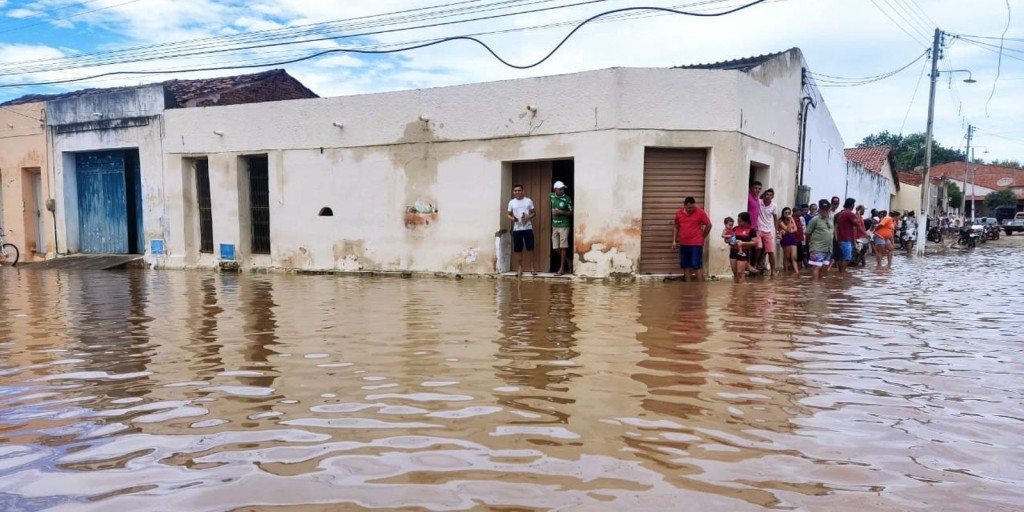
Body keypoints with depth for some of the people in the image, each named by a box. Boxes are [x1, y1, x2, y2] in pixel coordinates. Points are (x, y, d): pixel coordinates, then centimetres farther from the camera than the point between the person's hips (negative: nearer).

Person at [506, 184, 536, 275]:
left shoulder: (528, 201, 3)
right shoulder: (511, 202, 6)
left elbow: (534, 213, 6)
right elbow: (508, 214, 10)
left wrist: (528, 217, -13)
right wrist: (512, 218, -13)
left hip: (528, 228, -1)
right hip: (517, 229, 1)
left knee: (530, 248, -1)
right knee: (518, 249, 4)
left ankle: (532, 267, 7)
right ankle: (520, 268, 15)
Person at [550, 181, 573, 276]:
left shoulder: (567, 198, -9)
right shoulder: (551, 196, 2)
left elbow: (571, 212, -5)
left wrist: (561, 212, -18)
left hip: (564, 225, -5)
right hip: (554, 225, 5)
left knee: (563, 247, -2)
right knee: (556, 247, 8)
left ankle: (562, 269, 2)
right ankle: (568, 261, 29)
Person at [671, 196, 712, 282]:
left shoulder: (700, 212, -6)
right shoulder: (679, 213, 5)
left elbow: (709, 225, 0)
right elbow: (676, 227, 16)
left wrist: (702, 237, 3)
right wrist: (674, 240, 11)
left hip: (696, 244, -5)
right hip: (683, 244, 5)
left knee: (697, 266, -7)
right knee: (686, 266, 8)